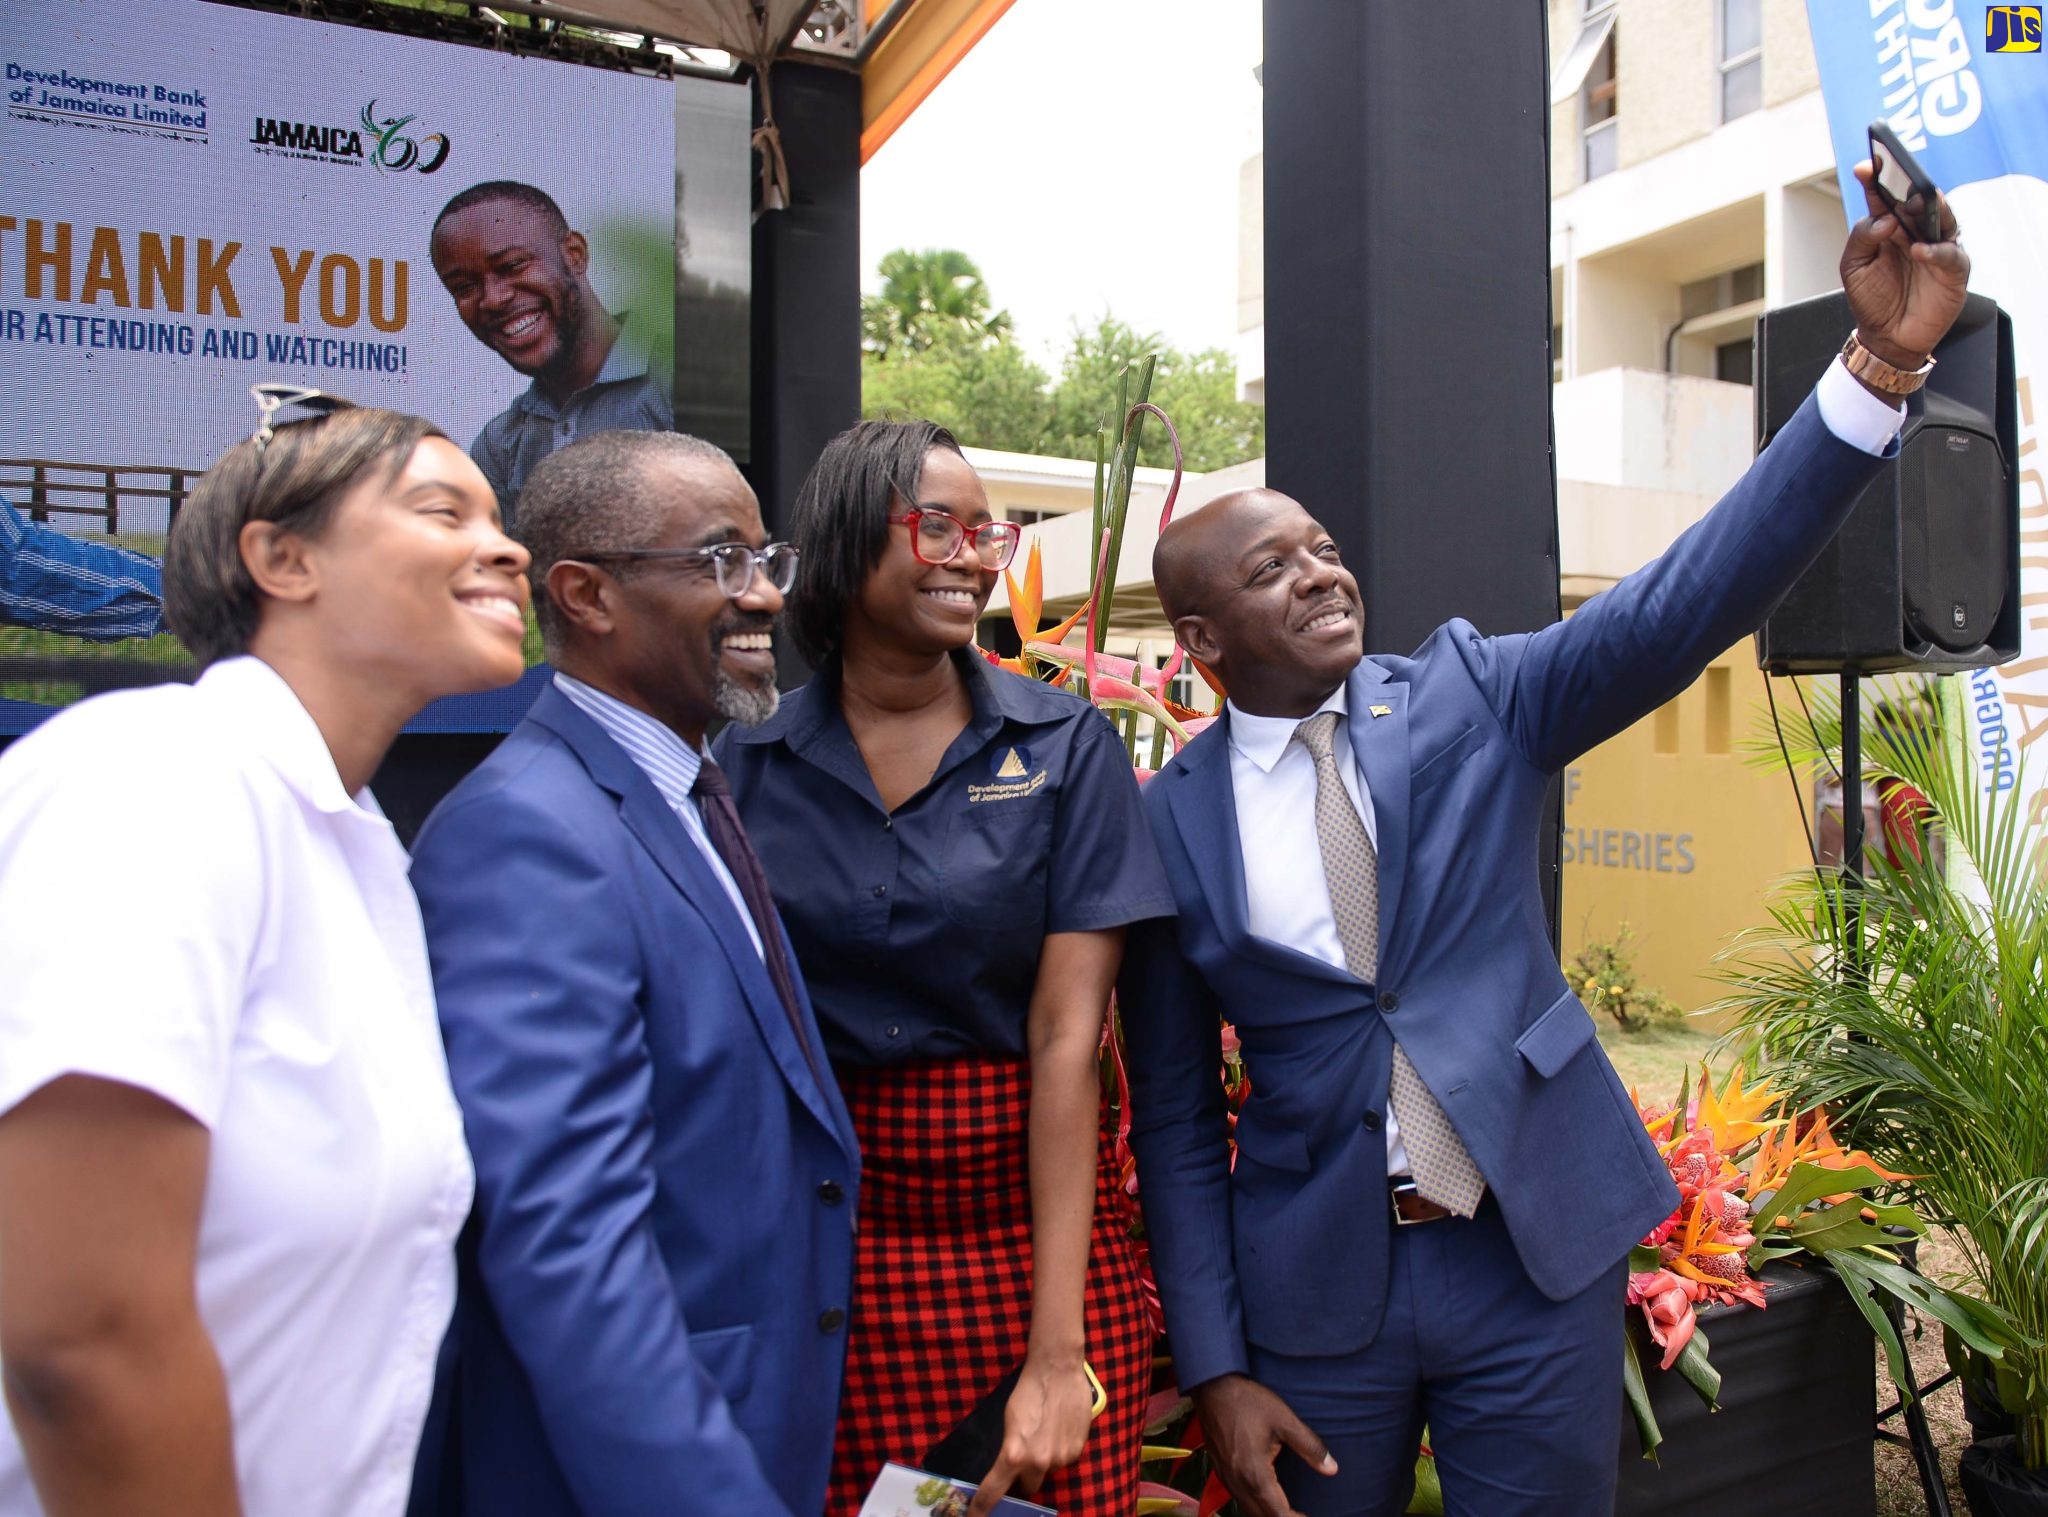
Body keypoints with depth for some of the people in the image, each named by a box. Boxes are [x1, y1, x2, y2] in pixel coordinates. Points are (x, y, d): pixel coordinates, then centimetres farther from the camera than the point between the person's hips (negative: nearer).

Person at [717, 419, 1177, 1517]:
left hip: (1037, 1217, 0)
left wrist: (1058, 1347, -14)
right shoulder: (749, 766, 0)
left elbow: (1065, 1036, -10)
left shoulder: (1064, 745, -4)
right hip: (835, 1233, 1)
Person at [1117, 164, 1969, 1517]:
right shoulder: (1167, 820, -6)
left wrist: (1885, 355, -25)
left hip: (1540, 1258, 1)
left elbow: (1685, 604, -15)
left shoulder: (1470, 696, -2)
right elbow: (1173, 1113, -2)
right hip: (1314, 1291, 0)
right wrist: (1217, 1369, -3)